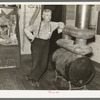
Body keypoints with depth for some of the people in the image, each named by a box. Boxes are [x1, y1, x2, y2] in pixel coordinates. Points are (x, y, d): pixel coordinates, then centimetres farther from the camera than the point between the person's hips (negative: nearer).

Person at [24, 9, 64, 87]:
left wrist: (60, 28, 3)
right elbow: (26, 29, -3)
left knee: (44, 64, 4)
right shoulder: (37, 26, -9)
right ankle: (30, 78, 20)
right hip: (37, 44, -4)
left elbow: (61, 23, 21)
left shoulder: (52, 24, 4)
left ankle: (35, 79, 22)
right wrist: (31, 37, -11)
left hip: (46, 45, 5)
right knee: (36, 63, -4)